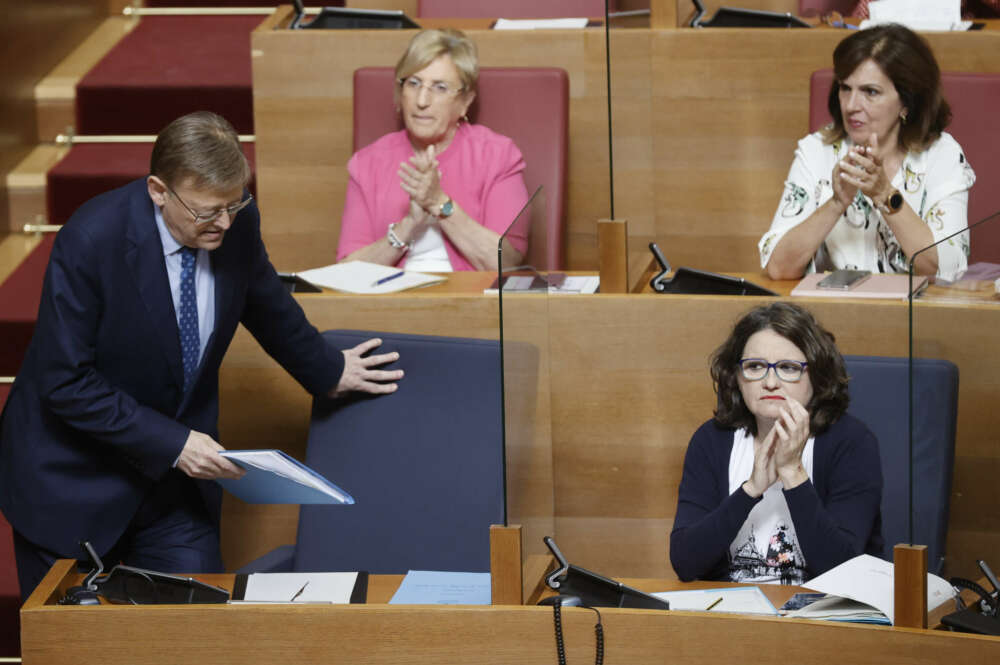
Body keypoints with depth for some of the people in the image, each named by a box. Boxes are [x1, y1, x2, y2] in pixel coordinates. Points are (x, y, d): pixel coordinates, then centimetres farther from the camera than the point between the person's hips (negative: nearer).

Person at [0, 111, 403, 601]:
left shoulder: (236, 223, -9)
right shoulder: (90, 240, -25)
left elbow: (267, 306, 15)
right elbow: (66, 383, -23)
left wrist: (329, 371, 26)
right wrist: (172, 444, -24)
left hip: (176, 470, 5)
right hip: (74, 480, -4)